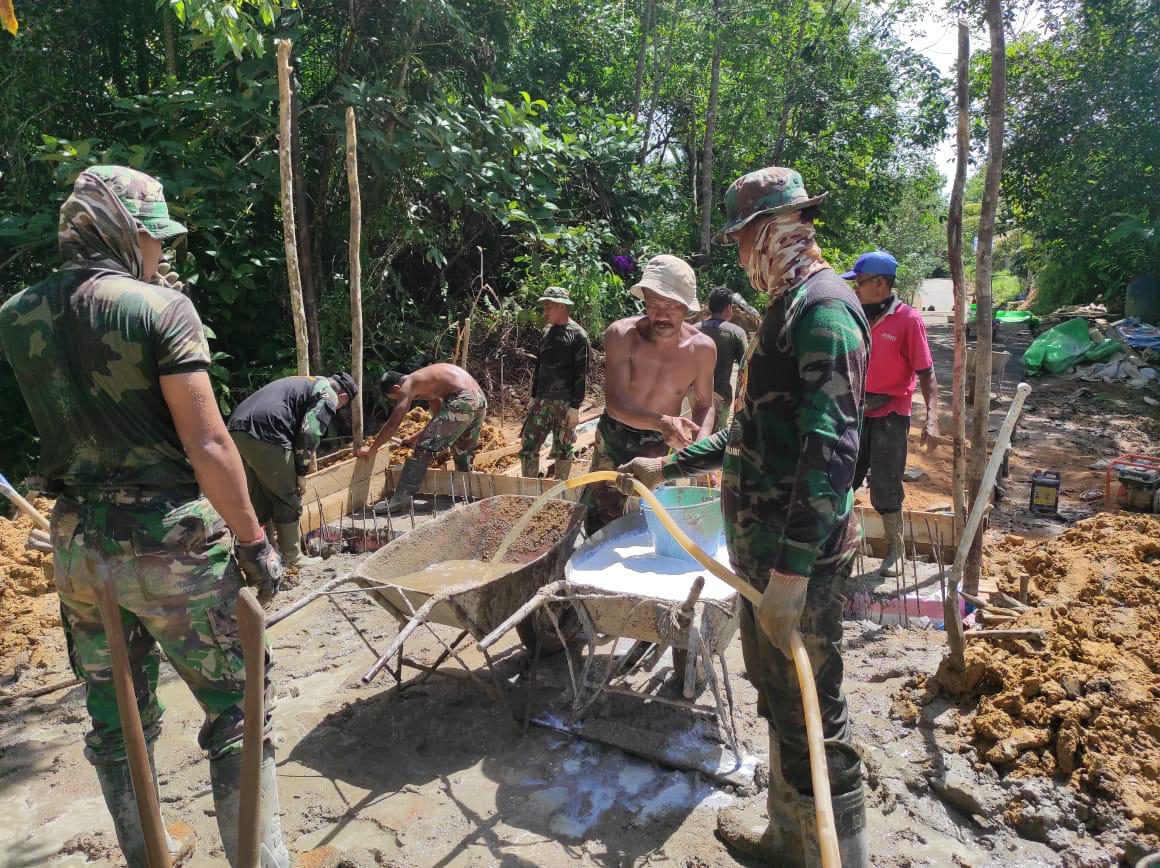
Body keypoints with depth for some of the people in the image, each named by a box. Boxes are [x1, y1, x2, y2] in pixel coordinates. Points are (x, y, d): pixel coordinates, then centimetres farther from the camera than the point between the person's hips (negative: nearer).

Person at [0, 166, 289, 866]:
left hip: (78, 545, 7)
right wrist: (254, 542, -11)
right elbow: (208, 446, -18)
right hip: (171, 544, -6)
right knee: (235, 707, 7)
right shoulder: (160, 307, -13)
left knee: (115, 716, 20)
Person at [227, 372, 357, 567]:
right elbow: (310, 434, -7)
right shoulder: (328, 396, 5)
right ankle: (291, 558, 15)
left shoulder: (303, 383, 32)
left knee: (258, 500, 19)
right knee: (288, 500, 6)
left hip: (236, 428, 9)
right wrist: (301, 472, 1)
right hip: (265, 435, -9)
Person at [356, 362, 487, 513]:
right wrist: (417, 437, 42)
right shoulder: (426, 384, 28)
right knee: (464, 451, 26)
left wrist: (372, 449, 8)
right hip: (480, 399, 9)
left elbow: (393, 424, -1)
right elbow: (440, 417, 36)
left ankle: (400, 499, -2)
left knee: (424, 449, -2)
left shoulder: (407, 386, 3)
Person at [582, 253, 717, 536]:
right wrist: (661, 422, -46)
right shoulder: (622, 335, -21)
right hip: (614, 438, -1)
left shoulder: (702, 348, -14)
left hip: (661, 446, 1)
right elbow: (615, 403, -28)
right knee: (598, 522, 9)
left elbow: (704, 405, 0)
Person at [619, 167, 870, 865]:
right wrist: (669, 466, 26)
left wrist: (792, 569, -28)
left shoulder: (822, 308, -16)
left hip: (800, 558, -10)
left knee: (809, 714, 2)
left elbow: (832, 449, -26)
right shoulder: (789, 305, 18)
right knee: (778, 695, 22)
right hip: (766, 547, 10)